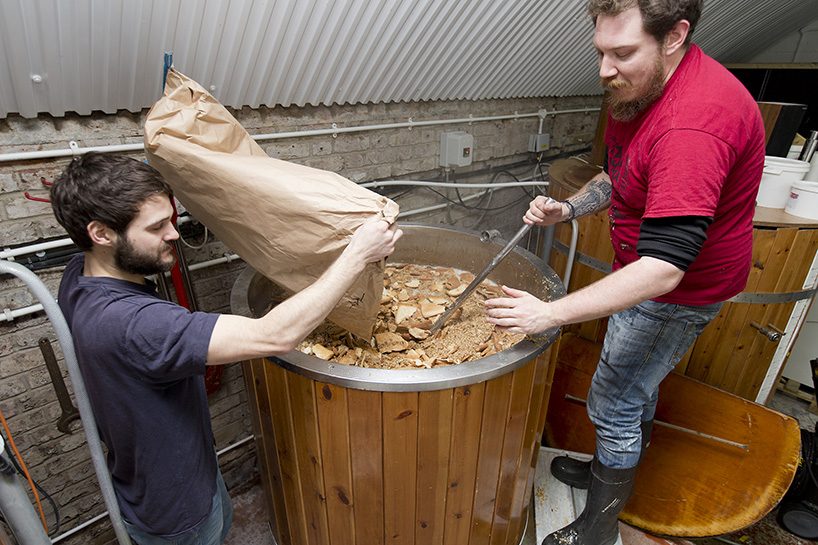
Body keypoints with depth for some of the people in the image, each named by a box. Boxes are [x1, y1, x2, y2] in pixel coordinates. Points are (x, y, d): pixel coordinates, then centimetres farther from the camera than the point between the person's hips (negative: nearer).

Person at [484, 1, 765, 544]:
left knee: (614, 401, 2)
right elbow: (617, 176, 12)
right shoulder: (638, 89, -1)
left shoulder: (693, 126, -33)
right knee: (637, 382, 24)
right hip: (646, 265, 9)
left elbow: (662, 271, -38)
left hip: (679, 289, -9)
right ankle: (617, 467, 49)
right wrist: (568, 208, -7)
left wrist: (551, 313, -38)